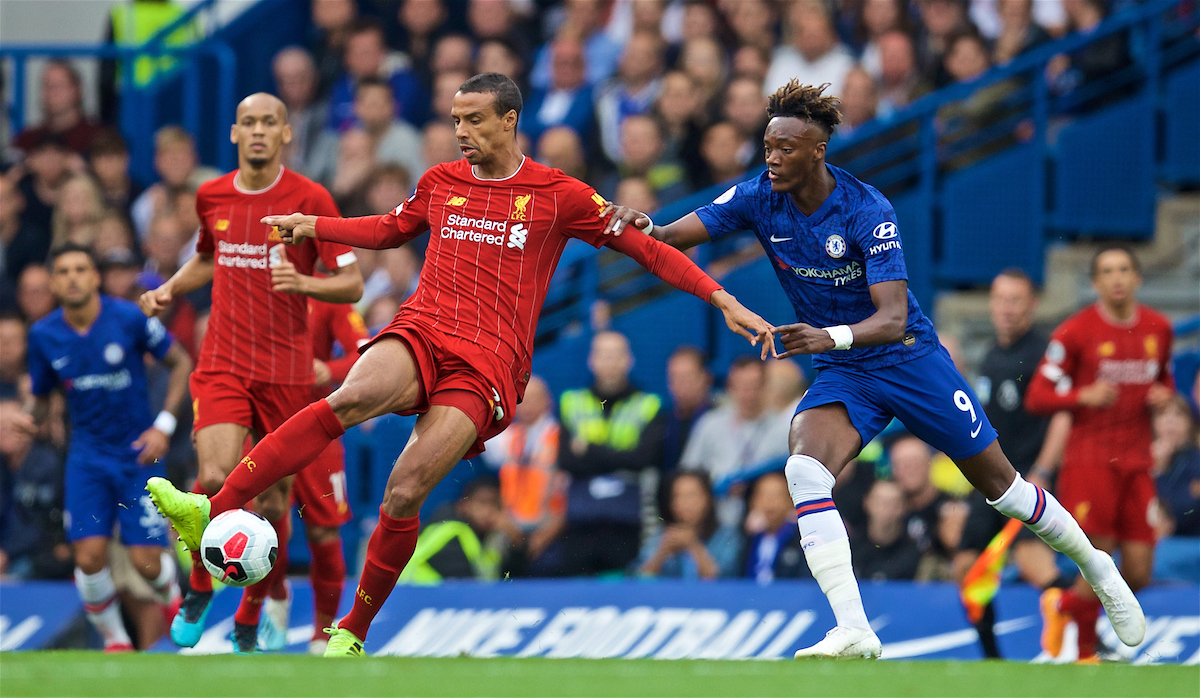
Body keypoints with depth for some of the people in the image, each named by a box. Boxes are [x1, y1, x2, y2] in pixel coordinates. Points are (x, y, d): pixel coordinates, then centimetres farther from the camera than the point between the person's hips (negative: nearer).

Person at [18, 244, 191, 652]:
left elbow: (181, 362, -1)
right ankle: (114, 639, 10)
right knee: (89, 556, -14)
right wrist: (31, 417, -14)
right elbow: (42, 396, 10)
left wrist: (164, 424, -10)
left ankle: (172, 598, 31)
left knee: (147, 563, -6)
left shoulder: (129, 318, -12)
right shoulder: (43, 335, -3)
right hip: (87, 457, 2)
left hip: (139, 452, -2)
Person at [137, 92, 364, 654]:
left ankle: (250, 619, 21)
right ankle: (200, 588, 4)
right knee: (217, 478, -20)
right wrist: (170, 289, 8)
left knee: (272, 501, 3)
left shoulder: (310, 199, -5)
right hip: (222, 365, 1)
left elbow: (352, 284, -4)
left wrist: (304, 283, -23)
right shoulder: (211, 197, 5)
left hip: (288, 371, -1)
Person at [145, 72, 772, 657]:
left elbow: (644, 247, 10)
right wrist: (314, 226, 25)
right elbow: (392, 229, 37)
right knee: (350, 398, -32)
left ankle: (353, 633, -1)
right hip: (420, 335, 2)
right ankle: (214, 512, -43)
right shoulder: (440, 183, 18)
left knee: (404, 492, -17)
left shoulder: (559, 196, 6)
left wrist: (722, 301, 4)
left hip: (487, 367, -2)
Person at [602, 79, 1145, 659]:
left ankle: (1093, 566, 33)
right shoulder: (760, 199, -10)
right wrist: (643, 225, -39)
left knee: (1000, 485, 6)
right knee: (804, 470, -26)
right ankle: (853, 632, -31)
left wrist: (832, 337, -49)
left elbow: (893, 317, -30)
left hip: (911, 358, -3)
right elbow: (673, 237, -15)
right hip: (842, 376, 3)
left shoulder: (868, 211, -23)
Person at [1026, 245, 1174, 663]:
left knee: (1138, 574, -1)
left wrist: (1164, 395, 2)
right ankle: (1086, 654, 12)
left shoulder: (1159, 329, 9)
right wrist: (1083, 396, -22)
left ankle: (1065, 606, 27)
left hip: (1138, 464, 5)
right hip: (1090, 461, -5)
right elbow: (1037, 397, -5)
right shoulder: (1075, 332, -5)